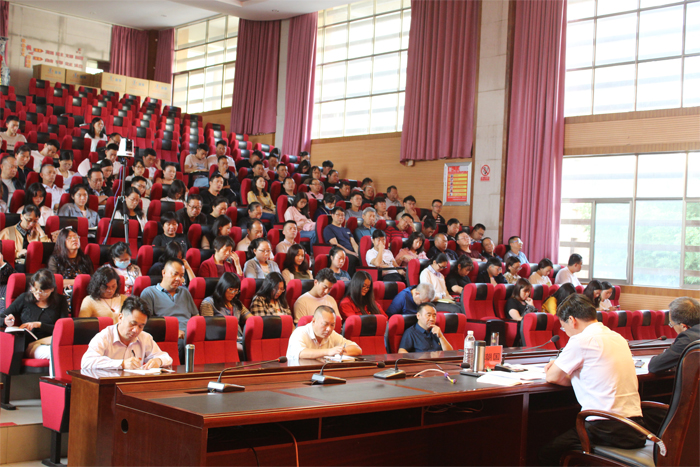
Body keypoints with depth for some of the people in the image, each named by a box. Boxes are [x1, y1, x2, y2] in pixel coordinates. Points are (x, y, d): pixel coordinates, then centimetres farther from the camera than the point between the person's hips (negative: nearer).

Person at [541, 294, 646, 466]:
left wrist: (558, 367, 18)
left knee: (547, 453, 4)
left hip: (607, 431, -9)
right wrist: (562, 365, 22)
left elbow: (552, 377, -3)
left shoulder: (581, 341, -11)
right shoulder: (618, 338, 14)